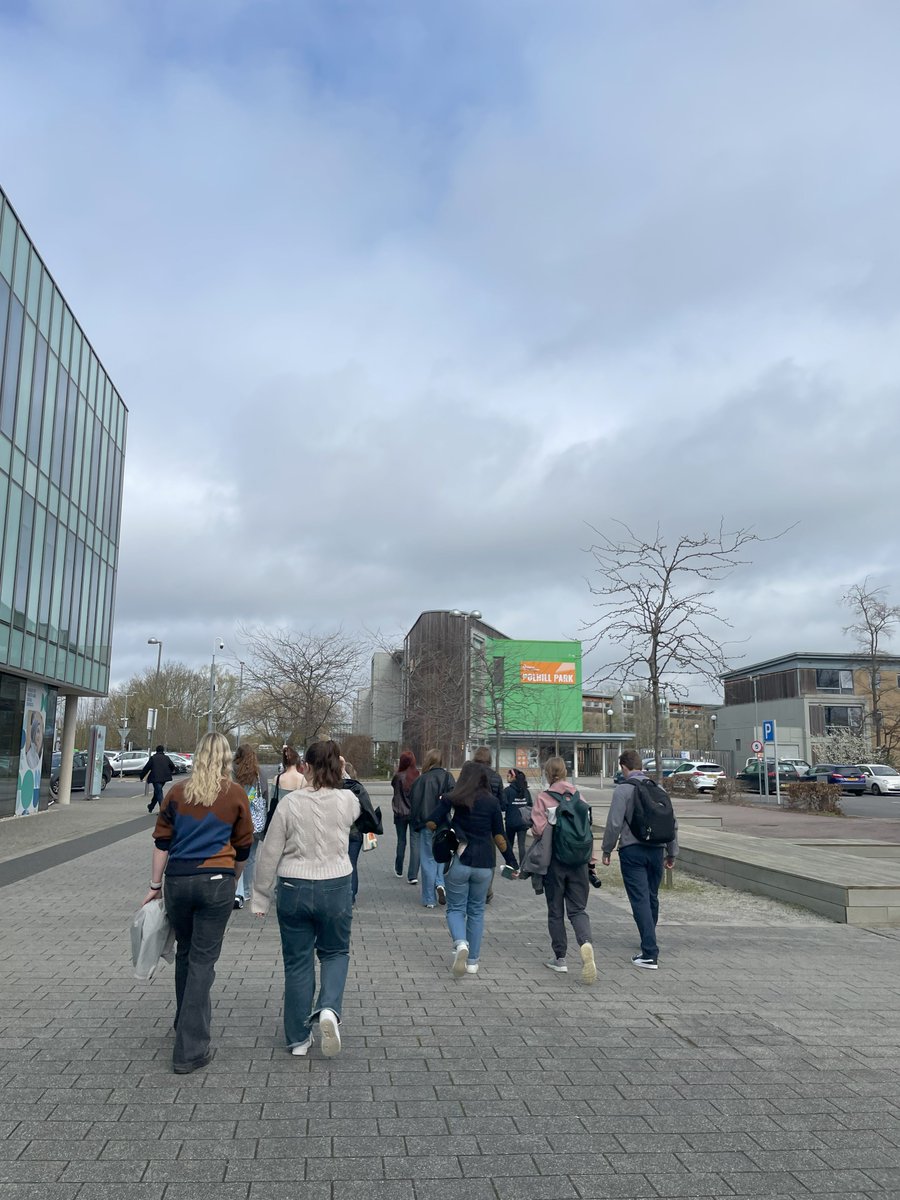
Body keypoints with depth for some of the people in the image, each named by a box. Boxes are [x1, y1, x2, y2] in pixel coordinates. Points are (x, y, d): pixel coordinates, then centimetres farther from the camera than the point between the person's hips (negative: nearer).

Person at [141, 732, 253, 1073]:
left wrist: (155, 885, 12)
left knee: (185, 953, 20)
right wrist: (232, 880, 22)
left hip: (178, 881, 3)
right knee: (203, 960, 2)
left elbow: (162, 843, 5)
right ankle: (189, 1051, 3)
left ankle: (187, 1022, 36)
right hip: (216, 882, -2)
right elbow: (243, 847, 8)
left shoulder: (177, 792, 5)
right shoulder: (235, 794, 1)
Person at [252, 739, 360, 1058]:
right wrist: (334, 780, 17)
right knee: (335, 953, 22)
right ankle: (329, 1009, -3)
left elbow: (269, 854, -6)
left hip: (293, 889, 0)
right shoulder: (347, 801, -9)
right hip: (336, 888, 1)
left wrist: (261, 897, 4)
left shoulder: (290, 803, -12)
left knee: (297, 962, 14)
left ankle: (298, 1038, 23)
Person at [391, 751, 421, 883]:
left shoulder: (398, 777, -15)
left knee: (401, 841, 16)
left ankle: (399, 870, 31)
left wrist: (397, 771, 8)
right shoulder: (419, 777, -11)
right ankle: (413, 875, -3)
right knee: (415, 843, 2)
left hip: (400, 813, 0)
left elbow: (392, 784, 6)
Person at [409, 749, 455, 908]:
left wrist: (415, 824, 6)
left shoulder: (421, 779, -3)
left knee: (427, 860, 7)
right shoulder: (447, 777, -2)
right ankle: (440, 883, 0)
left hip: (426, 825, -1)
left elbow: (413, 802, -2)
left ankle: (429, 899, 10)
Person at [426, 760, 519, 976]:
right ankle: (472, 961, 17)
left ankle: (460, 943, -18)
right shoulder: (492, 802, 1)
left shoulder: (451, 799, -2)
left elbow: (431, 824, -7)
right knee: (476, 911, 14)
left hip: (458, 862, -1)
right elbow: (499, 836, 1)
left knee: (455, 908, 10)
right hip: (484, 865, 1)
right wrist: (512, 863, 9)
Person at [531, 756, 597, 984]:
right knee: (578, 909, 7)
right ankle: (586, 943, -20)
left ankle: (560, 958, 18)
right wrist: (591, 861, 8)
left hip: (554, 861, -2)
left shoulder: (543, 797, -6)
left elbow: (539, 829, -14)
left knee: (555, 911, 12)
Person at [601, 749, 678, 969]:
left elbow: (614, 823, -12)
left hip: (632, 851, -5)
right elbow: (672, 823, 11)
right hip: (656, 850, 5)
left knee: (640, 900, -5)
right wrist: (671, 853, 19)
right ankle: (649, 942, 33)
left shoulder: (623, 789, -8)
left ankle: (650, 954, -10)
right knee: (652, 898, 18)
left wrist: (606, 850, 0)